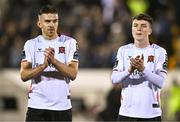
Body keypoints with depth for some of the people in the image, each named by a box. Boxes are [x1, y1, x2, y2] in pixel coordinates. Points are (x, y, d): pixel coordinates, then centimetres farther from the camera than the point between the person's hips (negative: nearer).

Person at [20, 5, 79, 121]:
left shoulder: (69, 43, 2)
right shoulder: (31, 44, 5)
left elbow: (73, 74, -7)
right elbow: (24, 75, -4)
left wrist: (54, 61, -21)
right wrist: (44, 65, -19)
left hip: (62, 106, 0)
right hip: (37, 106, 0)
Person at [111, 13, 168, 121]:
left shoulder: (159, 51, 1)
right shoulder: (123, 50, 9)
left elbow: (160, 83, -9)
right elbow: (114, 79, -1)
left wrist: (143, 69, -25)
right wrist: (129, 70, -20)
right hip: (126, 112, 2)